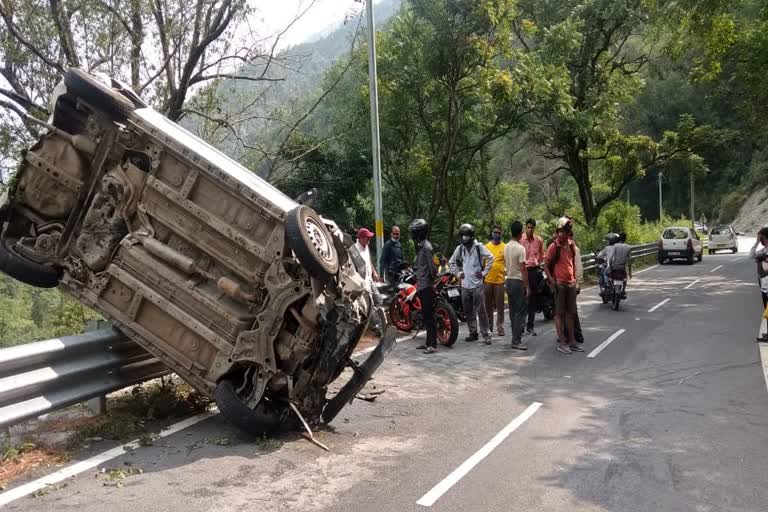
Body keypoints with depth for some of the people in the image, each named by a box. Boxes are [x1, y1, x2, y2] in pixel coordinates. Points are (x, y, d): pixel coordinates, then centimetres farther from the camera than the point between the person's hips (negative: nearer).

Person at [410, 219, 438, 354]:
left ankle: (433, 344, -4)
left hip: (426, 287, -10)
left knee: (429, 316, -7)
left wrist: (431, 280, -8)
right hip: (422, 286, 10)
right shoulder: (420, 246, 14)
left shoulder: (426, 247, -16)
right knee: (425, 315, 14)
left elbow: (432, 266, -19)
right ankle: (428, 342, 21)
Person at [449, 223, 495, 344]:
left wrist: (484, 272, -9)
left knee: (481, 311, -6)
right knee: (468, 311, 10)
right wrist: (458, 273, 12)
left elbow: (490, 258, -11)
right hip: (465, 284, 5)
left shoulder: (479, 247, -6)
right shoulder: (460, 248, 9)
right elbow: (451, 261, 22)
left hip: (477, 284, -5)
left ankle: (486, 334, -2)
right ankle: (473, 333, 21)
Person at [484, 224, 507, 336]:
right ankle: (488, 326, 20)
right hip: (487, 280, 2)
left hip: (500, 280, -2)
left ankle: (500, 327, 6)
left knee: (500, 305, 0)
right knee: (488, 305, 10)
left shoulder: (505, 247, 1)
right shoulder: (486, 246, 6)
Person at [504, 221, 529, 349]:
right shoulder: (520, 248, -16)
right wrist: (527, 286, -14)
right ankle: (516, 340, -6)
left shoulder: (506, 247, 7)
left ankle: (516, 338, 18)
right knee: (521, 312, -4)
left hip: (508, 281, 8)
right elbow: (523, 269, -17)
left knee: (513, 311, 13)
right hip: (518, 281, -8)